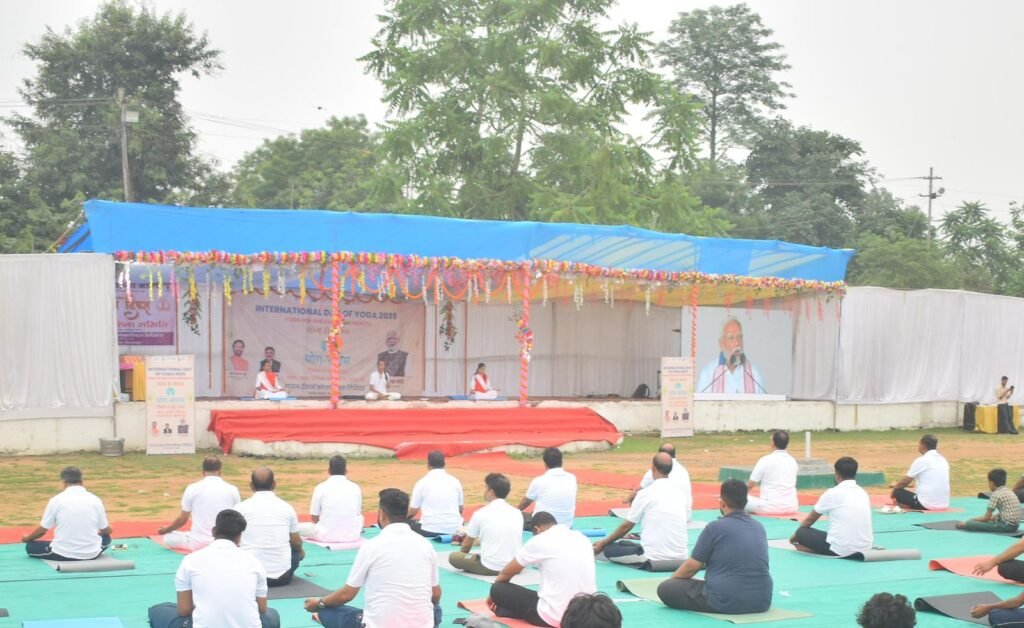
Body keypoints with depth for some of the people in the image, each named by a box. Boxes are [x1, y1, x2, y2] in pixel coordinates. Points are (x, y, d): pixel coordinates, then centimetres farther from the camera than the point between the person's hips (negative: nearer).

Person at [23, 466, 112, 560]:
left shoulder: (56, 500, -7)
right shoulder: (95, 499, -2)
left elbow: (42, 530, 1)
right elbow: (106, 530, 9)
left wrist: (26, 538, 23)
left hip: (63, 554, -3)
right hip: (91, 554, 3)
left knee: (30, 547, 20)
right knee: (106, 538, 35)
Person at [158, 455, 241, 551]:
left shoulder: (192, 488, -4)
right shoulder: (232, 490, -1)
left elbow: (182, 520, 4)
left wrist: (166, 529, 25)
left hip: (199, 543, -4)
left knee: (168, 538, 21)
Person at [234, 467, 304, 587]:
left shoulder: (241, 508, -2)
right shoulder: (287, 507, 2)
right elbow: (297, 543, 12)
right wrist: (300, 551, 37)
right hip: (282, 577, 2)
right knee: (298, 551, 31)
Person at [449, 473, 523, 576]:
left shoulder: (480, 513, -6)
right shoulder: (517, 513, 5)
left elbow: (467, 545, 8)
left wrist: (463, 555, 31)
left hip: (491, 567, -4)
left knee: (453, 557, 10)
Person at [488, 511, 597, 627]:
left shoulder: (539, 541, -4)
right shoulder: (582, 538, 11)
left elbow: (505, 574, 10)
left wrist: (495, 594, 31)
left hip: (554, 617, -7)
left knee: (498, 589, 6)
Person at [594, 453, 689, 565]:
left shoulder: (646, 493, -10)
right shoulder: (679, 492, 6)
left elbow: (626, 527, 1)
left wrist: (603, 543, 16)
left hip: (655, 557, -6)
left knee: (608, 549, 9)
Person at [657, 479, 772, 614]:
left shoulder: (715, 527, -9)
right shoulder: (760, 528, 9)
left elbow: (692, 566, -2)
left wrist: (672, 578, 19)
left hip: (725, 602, -6)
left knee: (665, 588, 3)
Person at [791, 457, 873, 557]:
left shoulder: (832, 493, -3)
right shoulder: (863, 493, 12)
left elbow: (810, 519, 11)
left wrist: (796, 535, 31)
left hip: (841, 550, -6)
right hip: (865, 548, 6)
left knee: (802, 532, 10)